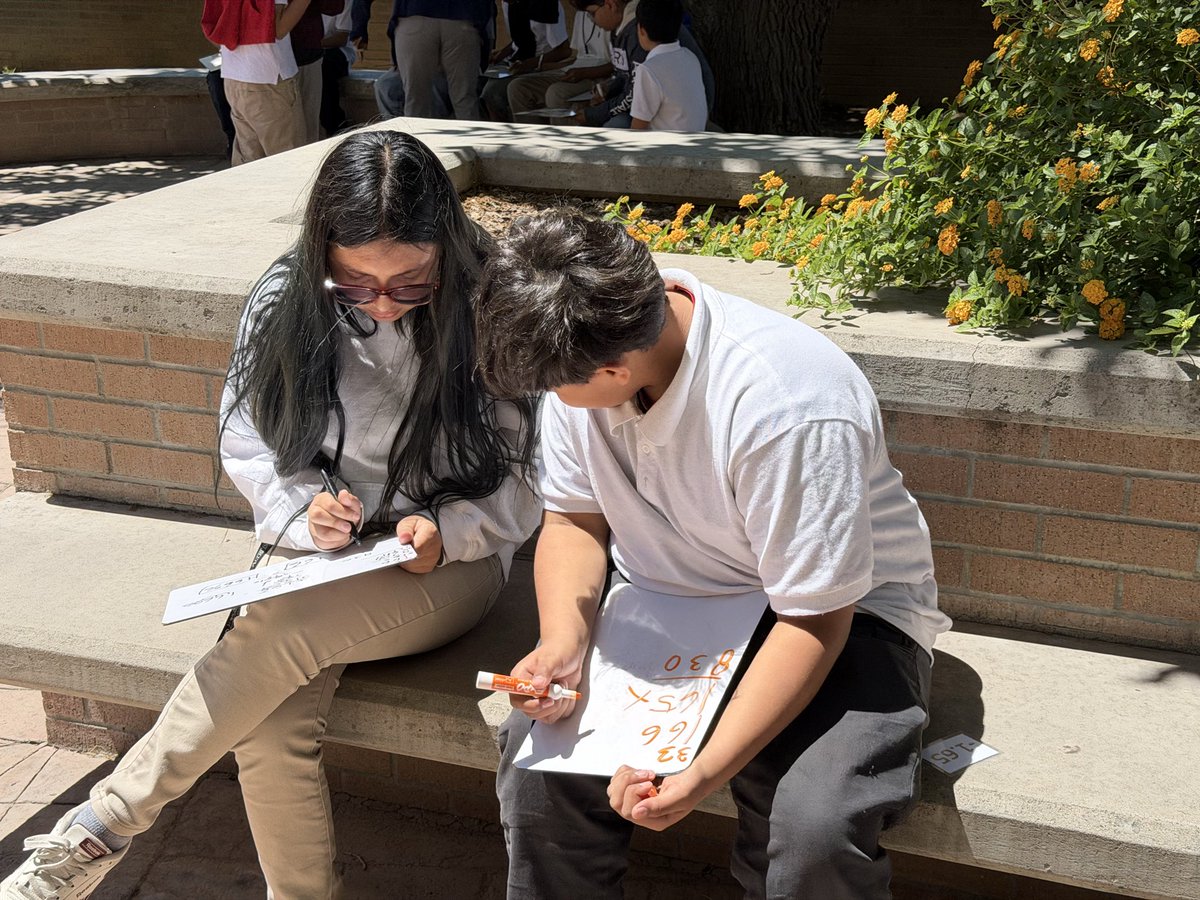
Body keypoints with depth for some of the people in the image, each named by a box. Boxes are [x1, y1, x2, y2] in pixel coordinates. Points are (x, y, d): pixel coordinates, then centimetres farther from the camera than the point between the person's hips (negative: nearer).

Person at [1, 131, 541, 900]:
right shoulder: (287, 304, -5)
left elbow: (533, 480, -5)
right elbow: (249, 445, 6)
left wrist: (445, 533, -22)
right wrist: (305, 512, -14)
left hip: (453, 561, -3)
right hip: (321, 554, 3)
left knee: (280, 630, -32)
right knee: (269, 728, -26)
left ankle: (99, 833, -15)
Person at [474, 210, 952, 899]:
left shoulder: (787, 407, -33)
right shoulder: (581, 353, -13)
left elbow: (816, 620, -27)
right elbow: (576, 519, -1)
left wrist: (702, 775, -34)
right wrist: (562, 644, -20)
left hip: (839, 610, -5)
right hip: (665, 597, 5)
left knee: (814, 829, -29)